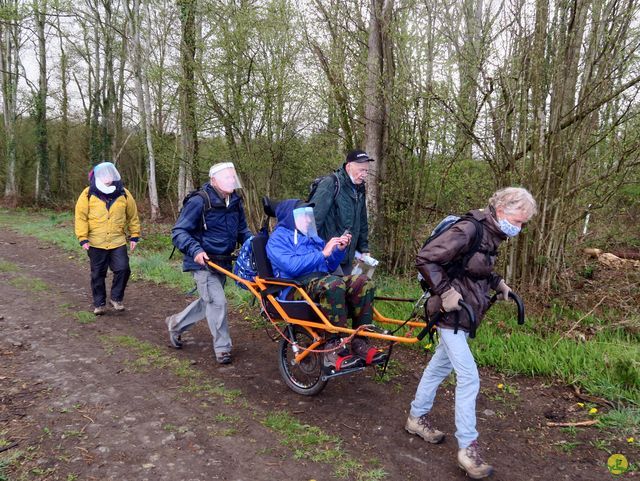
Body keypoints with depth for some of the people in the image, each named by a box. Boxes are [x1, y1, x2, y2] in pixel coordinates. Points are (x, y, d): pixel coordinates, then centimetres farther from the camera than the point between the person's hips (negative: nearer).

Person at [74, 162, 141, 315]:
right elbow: (81, 217, -2)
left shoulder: (124, 194, 2)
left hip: (118, 242, 1)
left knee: (123, 269, -8)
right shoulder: (88, 194, -3)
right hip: (96, 244, -1)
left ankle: (116, 298, 14)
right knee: (97, 275, 8)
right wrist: (83, 238, -9)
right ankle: (99, 304, 22)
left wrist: (134, 236, 7)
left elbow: (132, 216, 10)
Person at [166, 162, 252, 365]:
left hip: (223, 262, 7)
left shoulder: (235, 201, 3)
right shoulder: (199, 202, -17)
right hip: (203, 262, -7)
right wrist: (195, 250, -32)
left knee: (208, 302, 19)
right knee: (218, 302, -12)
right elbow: (179, 232, -16)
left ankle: (176, 323, 43)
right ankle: (222, 348, 5)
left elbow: (242, 230, 15)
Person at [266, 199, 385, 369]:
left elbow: (328, 267, 25)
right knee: (334, 284, -38)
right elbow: (292, 266, -16)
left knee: (363, 282, -17)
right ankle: (334, 350, -35)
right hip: (297, 288, -7)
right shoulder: (278, 238, 4)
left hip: (321, 281, 7)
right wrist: (322, 253, -13)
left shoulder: (311, 236, 27)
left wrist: (339, 250, 8)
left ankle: (359, 343, -18)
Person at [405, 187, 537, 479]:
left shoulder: (491, 235, 6)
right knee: (469, 378, -7)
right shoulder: (468, 230, -23)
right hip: (451, 313, -10)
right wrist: (445, 292, -25)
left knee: (440, 365, 20)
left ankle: (417, 418, 36)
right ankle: (467, 448, 5)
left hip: (465, 314, 10)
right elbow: (425, 259, -24)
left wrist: (497, 283, 6)